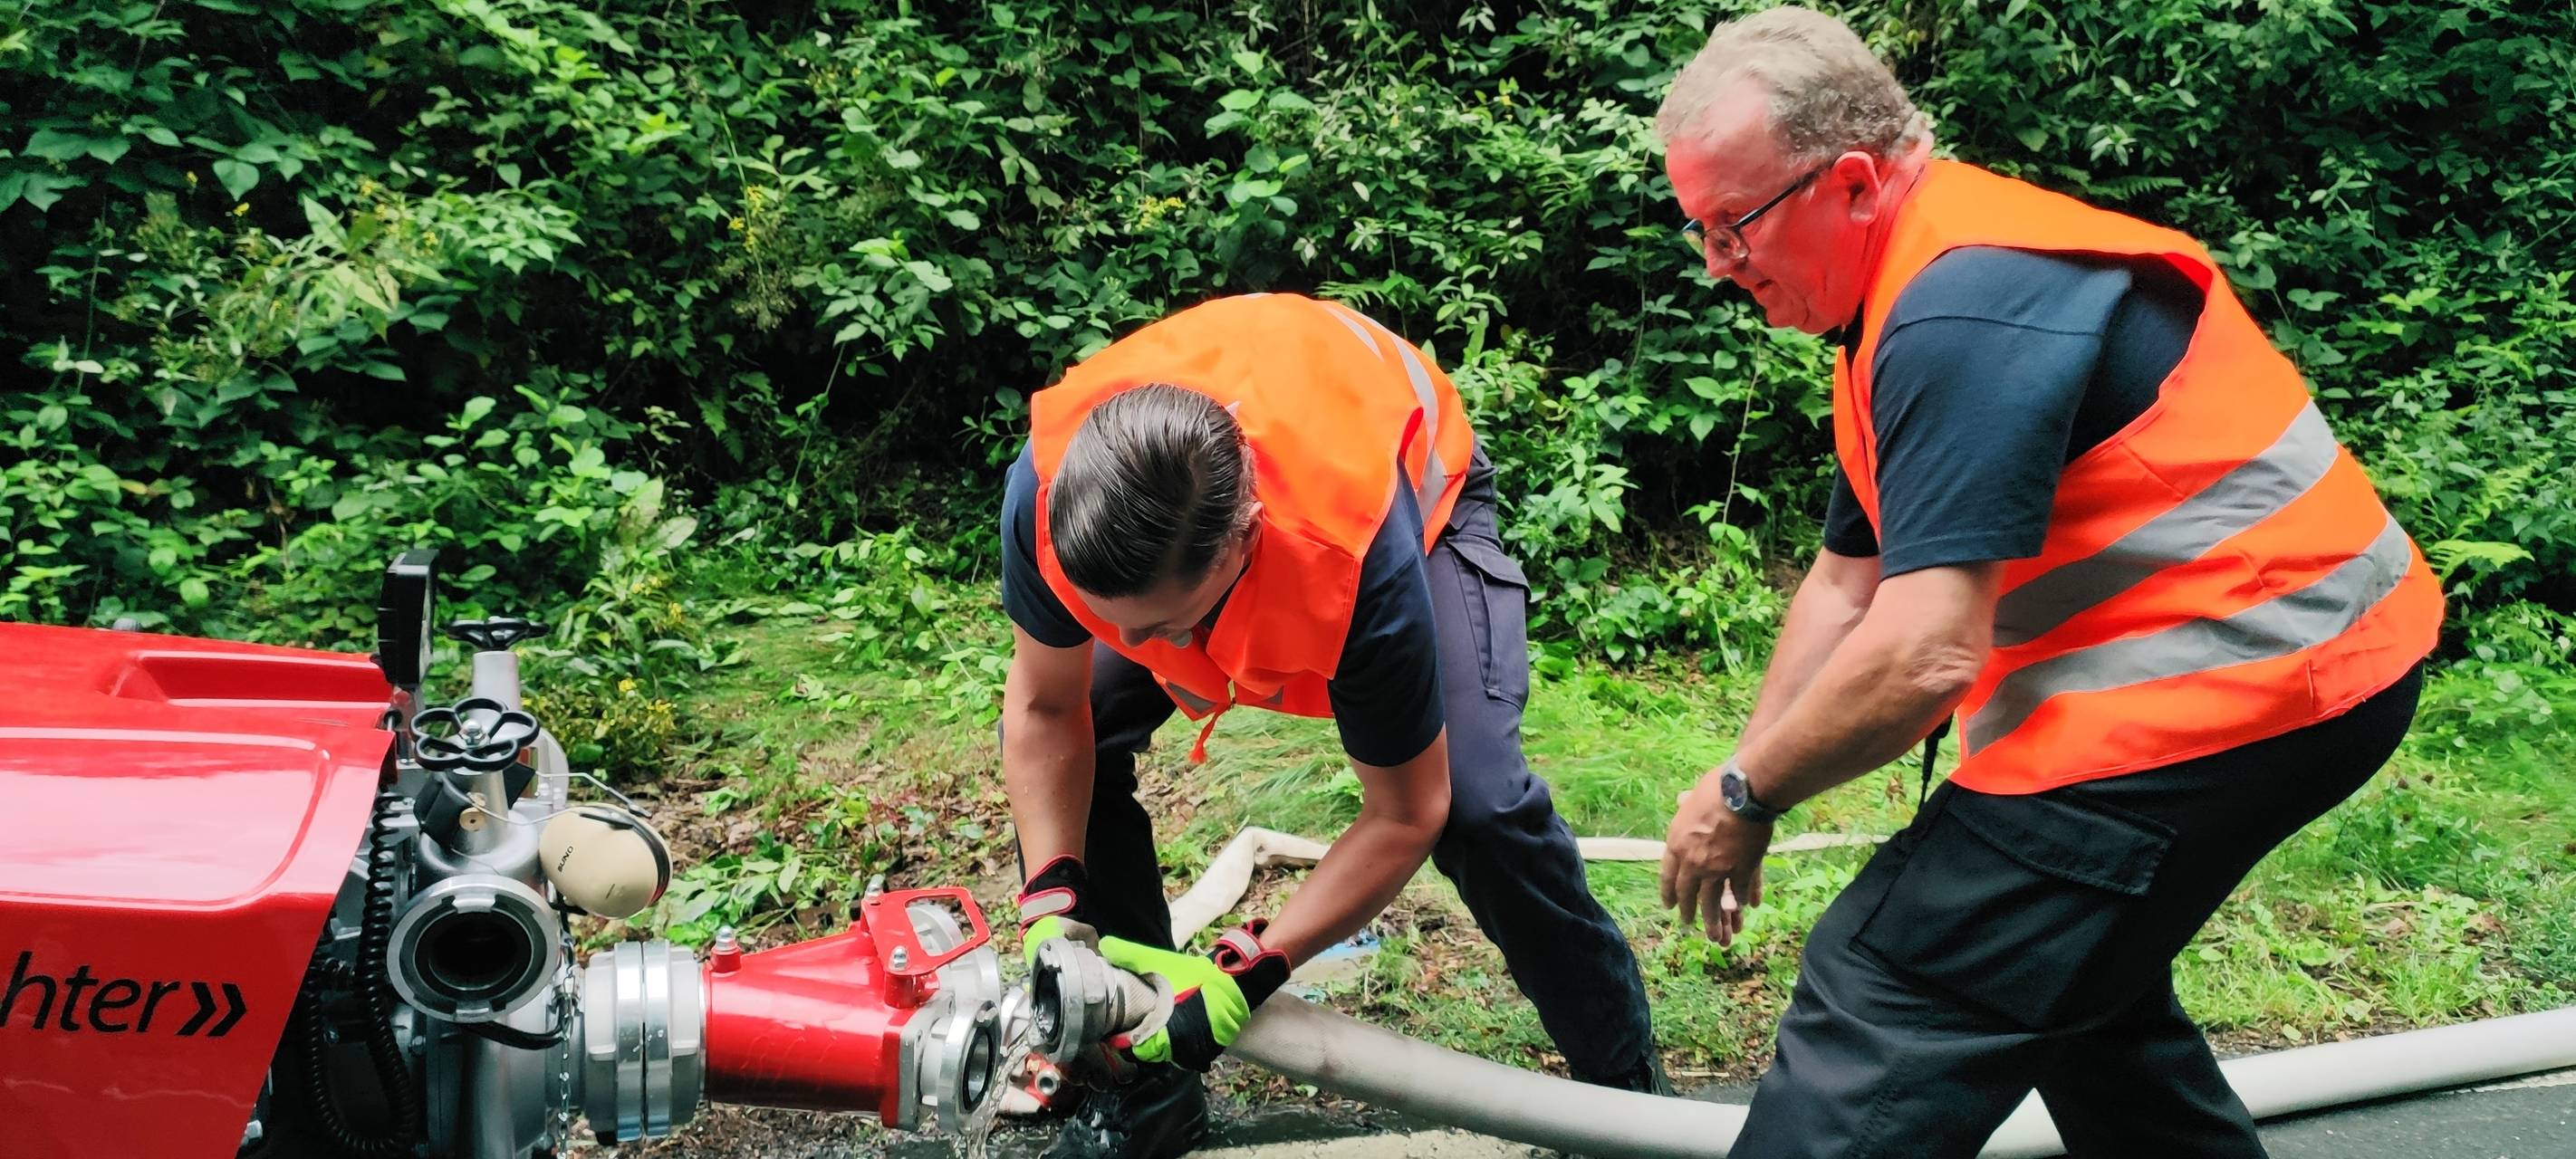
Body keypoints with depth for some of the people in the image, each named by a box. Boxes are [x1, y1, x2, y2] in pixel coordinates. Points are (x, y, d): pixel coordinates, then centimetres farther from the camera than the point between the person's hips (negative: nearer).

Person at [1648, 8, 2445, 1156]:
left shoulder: (1963, 308, -22)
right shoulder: (1906, 297, 13)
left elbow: (1923, 655, -27)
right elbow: (1847, 584, 18)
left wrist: (1744, 794, -12)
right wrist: (1745, 781, 14)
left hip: (2230, 682, -11)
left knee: (1886, 995, -12)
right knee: (2071, 976, 25)